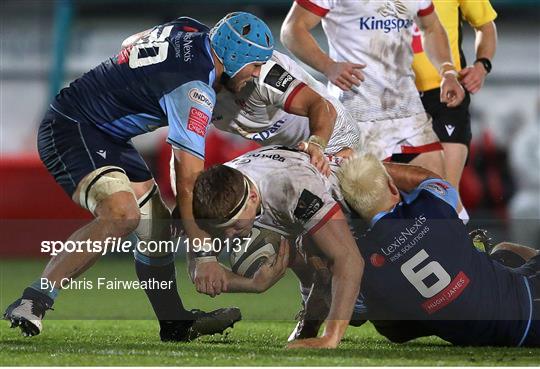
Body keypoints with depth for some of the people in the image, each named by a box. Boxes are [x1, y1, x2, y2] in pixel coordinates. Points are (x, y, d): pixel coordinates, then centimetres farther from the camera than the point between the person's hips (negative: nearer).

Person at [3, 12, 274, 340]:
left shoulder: (192, 31, 3)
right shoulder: (196, 89, -24)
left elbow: (131, 43, 26)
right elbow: (189, 182, -24)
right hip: (70, 130, -11)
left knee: (155, 221, 11)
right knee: (122, 214, -31)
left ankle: (175, 322, 19)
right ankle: (34, 302, -31)